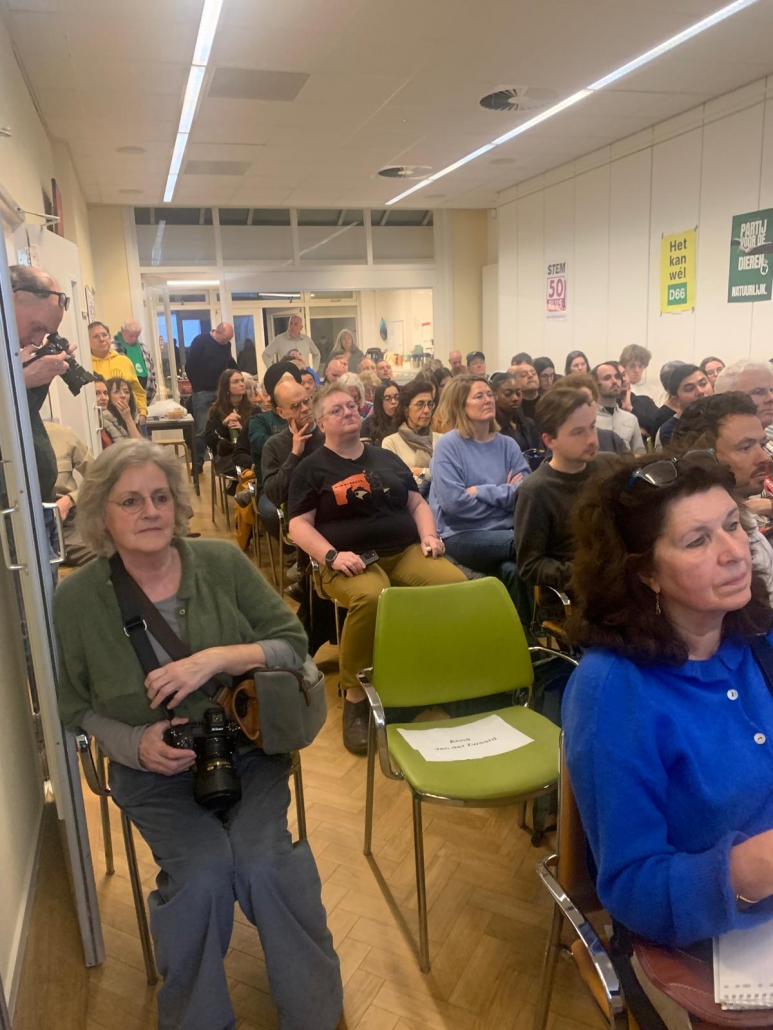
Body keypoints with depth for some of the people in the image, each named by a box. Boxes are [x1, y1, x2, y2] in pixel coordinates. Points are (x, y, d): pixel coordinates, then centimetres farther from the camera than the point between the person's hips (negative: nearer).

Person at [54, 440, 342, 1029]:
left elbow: (293, 644, -5)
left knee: (262, 863, -21)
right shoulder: (77, 600, -5)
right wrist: (137, 745, -13)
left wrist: (216, 658, -21)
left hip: (248, 750, 0)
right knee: (202, 873, -23)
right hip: (154, 771, 0)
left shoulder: (223, 562, -6)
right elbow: (77, 709, 5)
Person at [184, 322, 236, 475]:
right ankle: (198, 463, 4)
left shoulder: (226, 345, 8)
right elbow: (190, 366, -10)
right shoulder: (200, 341, -8)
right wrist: (198, 387, -9)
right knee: (202, 430, -4)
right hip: (203, 392, -5)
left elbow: (231, 365, 22)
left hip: (220, 391, 5)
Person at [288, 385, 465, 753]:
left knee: (456, 584, -26)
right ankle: (355, 697, -21)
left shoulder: (387, 458, 21)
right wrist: (332, 556, -17)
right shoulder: (312, 468, 8)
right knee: (369, 599, -39)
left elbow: (417, 503, 23)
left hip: (407, 551, 4)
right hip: (353, 560, -4)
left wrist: (429, 536, 3)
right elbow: (299, 525, 0)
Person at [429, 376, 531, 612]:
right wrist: (505, 494, -5)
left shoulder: (507, 444, 10)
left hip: (505, 531, 4)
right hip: (463, 535, -3)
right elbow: (453, 502, -15)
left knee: (511, 570, -30)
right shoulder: (448, 445, -4)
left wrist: (481, 492, -11)